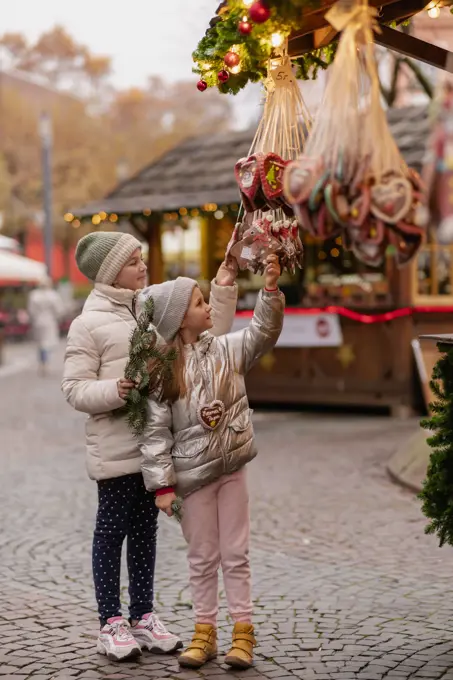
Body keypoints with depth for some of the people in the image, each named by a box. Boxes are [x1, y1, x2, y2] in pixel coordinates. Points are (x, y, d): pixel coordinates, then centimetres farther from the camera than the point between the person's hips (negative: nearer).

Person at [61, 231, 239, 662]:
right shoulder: (89, 323, -9)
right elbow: (74, 389, -11)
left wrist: (222, 290, -4)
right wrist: (115, 391, -28)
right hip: (115, 450, -6)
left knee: (145, 531, 14)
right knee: (112, 533, 4)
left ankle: (142, 616, 25)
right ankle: (111, 623, 15)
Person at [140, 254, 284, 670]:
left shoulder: (226, 349, 1)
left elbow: (264, 331, -4)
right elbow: (156, 432, -9)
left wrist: (271, 289, -19)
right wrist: (163, 485, -11)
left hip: (231, 468, 2)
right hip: (192, 475, -2)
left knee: (235, 554, 8)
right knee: (202, 558, 10)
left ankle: (243, 633, 16)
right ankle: (205, 632, 22)